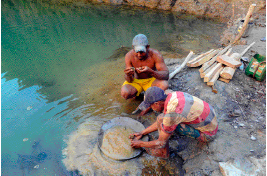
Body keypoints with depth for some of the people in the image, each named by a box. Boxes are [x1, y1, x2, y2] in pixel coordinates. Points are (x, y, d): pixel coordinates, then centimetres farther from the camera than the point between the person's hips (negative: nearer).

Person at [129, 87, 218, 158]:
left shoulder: (170, 116, -33)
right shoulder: (172, 96, -6)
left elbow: (161, 143, -18)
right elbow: (160, 123, 7)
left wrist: (140, 144, -2)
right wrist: (142, 133, 10)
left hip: (207, 134, -8)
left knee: (161, 119, -20)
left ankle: (164, 152, 1)